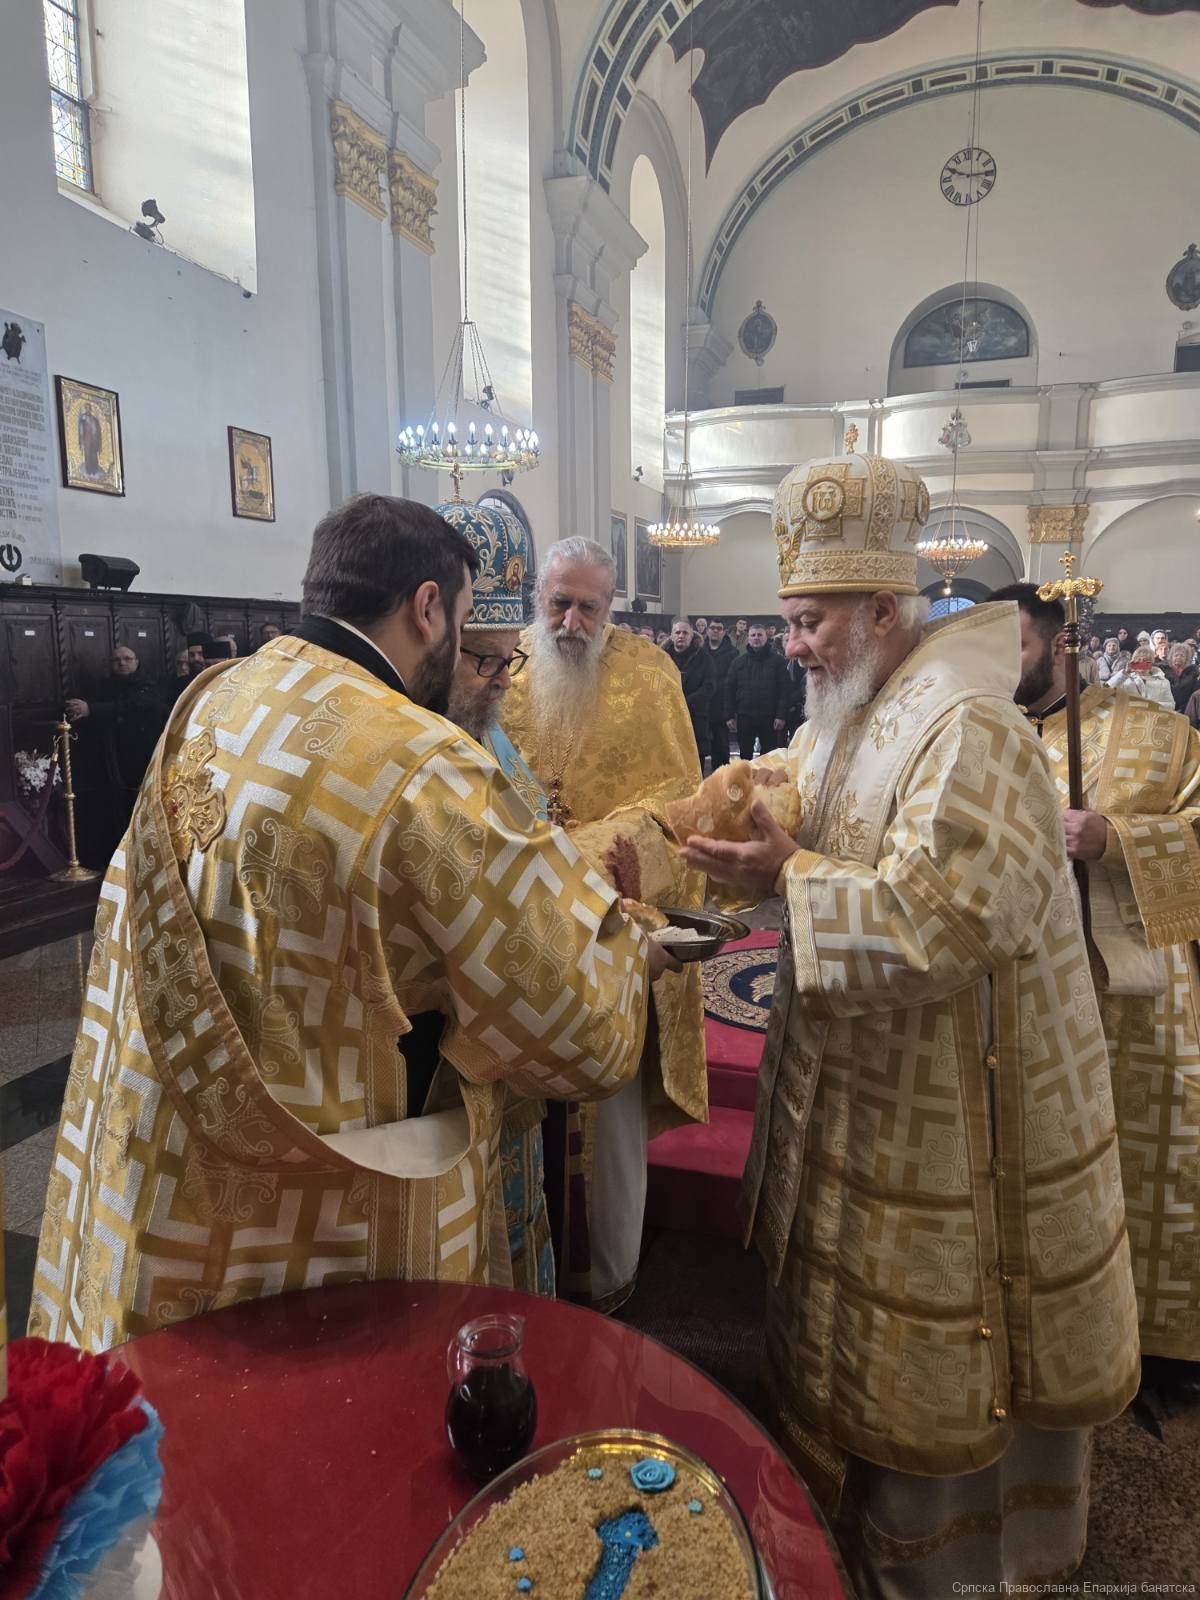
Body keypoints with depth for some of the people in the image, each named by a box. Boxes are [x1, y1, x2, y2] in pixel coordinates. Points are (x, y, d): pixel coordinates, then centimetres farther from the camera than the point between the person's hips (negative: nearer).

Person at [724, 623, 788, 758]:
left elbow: (784, 690, -5)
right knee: (745, 756, 11)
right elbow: (729, 690, 5)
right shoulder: (739, 662, 9)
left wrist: (781, 715, -14)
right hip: (744, 717, 2)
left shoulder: (777, 661, 1)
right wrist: (729, 716, -4)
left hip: (769, 717, -2)